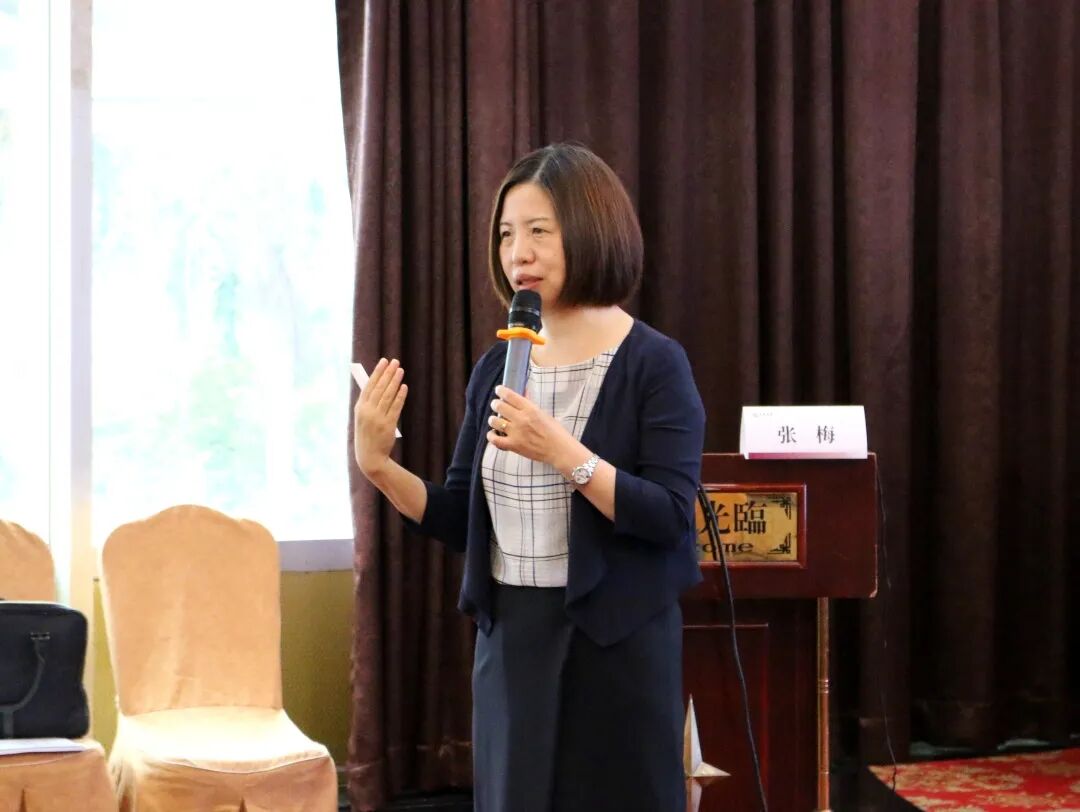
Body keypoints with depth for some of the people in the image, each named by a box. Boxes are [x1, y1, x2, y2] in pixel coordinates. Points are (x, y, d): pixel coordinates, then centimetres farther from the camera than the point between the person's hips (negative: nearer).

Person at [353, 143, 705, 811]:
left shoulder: (653, 363, -9)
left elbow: (671, 518, -17)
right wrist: (378, 464, -8)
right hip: (511, 636, 5)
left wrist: (563, 453, -27)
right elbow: (462, 520, 7)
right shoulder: (498, 366, 6)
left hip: (616, 639, -5)